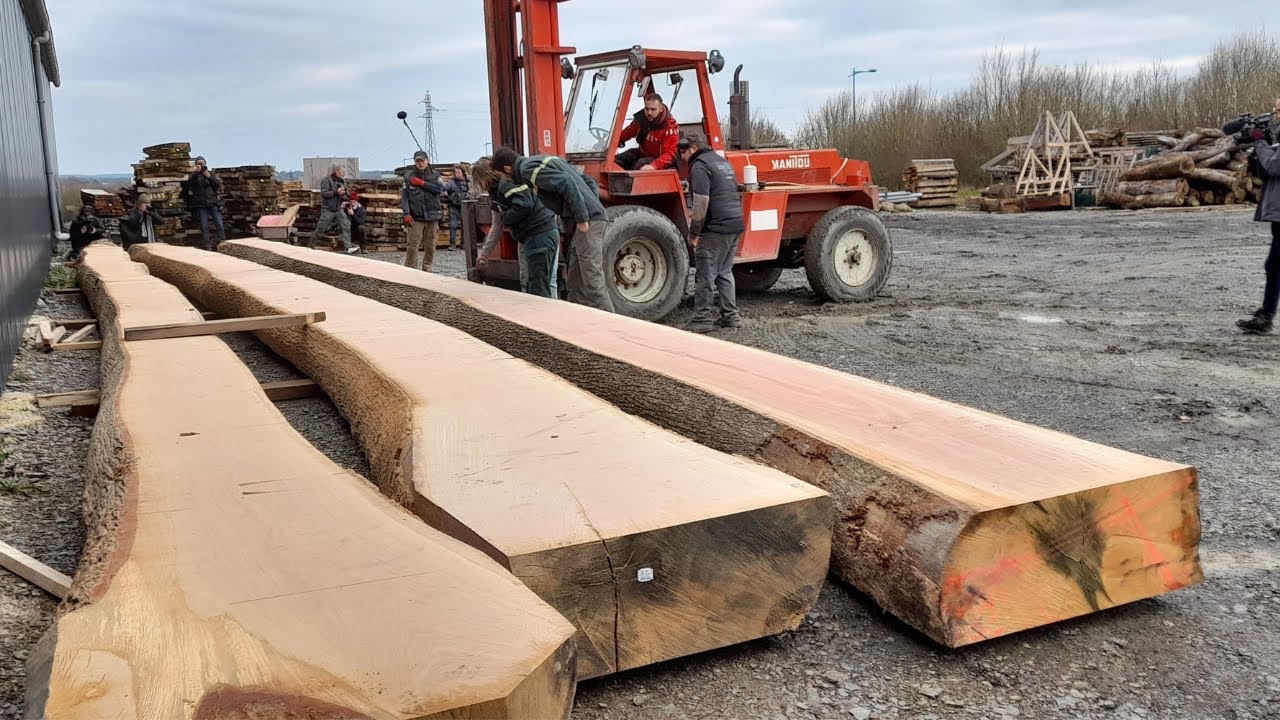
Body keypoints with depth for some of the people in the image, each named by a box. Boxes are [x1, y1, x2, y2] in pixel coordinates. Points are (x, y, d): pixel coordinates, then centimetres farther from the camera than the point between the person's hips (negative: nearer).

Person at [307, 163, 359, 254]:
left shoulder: (342, 181, 9)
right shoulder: (327, 180, -11)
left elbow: (344, 195, 21)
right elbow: (323, 194, -21)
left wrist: (345, 197, -2)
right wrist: (336, 192, -28)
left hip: (338, 209, 6)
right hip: (328, 210, -6)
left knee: (346, 227, -7)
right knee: (320, 229, 0)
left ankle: (347, 247, -8)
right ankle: (310, 246, 14)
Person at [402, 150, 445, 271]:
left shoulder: (435, 175, 9)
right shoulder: (409, 176, 5)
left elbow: (440, 188, -8)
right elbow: (404, 196, 1)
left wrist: (422, 183, -10)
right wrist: (406, 213, -10)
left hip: (432, 216, 2)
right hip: (415, 217, -2)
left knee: (430, 245, 6)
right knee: (413, 245, -9)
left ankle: (427, 269, 16)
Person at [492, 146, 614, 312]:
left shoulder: (528, 169, -6)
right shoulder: (545, 161, 24)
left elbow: (566, 183, -21)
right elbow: (588, 181, 23)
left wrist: (582, 218, -18)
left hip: (588, 223, -10)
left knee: (593, 281, -8)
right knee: (575, 280, 13)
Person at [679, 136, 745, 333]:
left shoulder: (699, 165, -9)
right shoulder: (721, 160, 20)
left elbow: (701, 202, -18)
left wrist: (693, 233, -12)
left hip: (716, 228, -9)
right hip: (736, 225, 9)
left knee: (705, 274, -3)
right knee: (725, 272, 17)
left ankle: (703, 318, 0)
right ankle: (730, 315, 19)